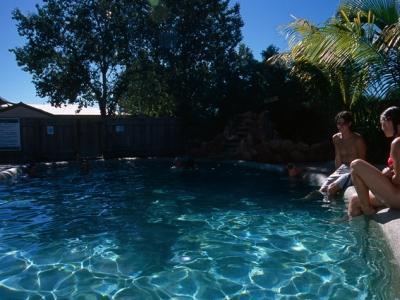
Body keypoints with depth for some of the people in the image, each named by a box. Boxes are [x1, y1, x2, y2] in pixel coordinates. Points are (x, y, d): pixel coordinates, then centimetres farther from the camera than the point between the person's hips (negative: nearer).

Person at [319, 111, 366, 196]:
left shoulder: (358, 139, -11)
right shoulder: (335, 138, 7)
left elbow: (362, 161, -7)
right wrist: (337, 173, 8)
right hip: (342, 169, 6)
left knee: (331, 188, -26)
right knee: (322, 189, -15)